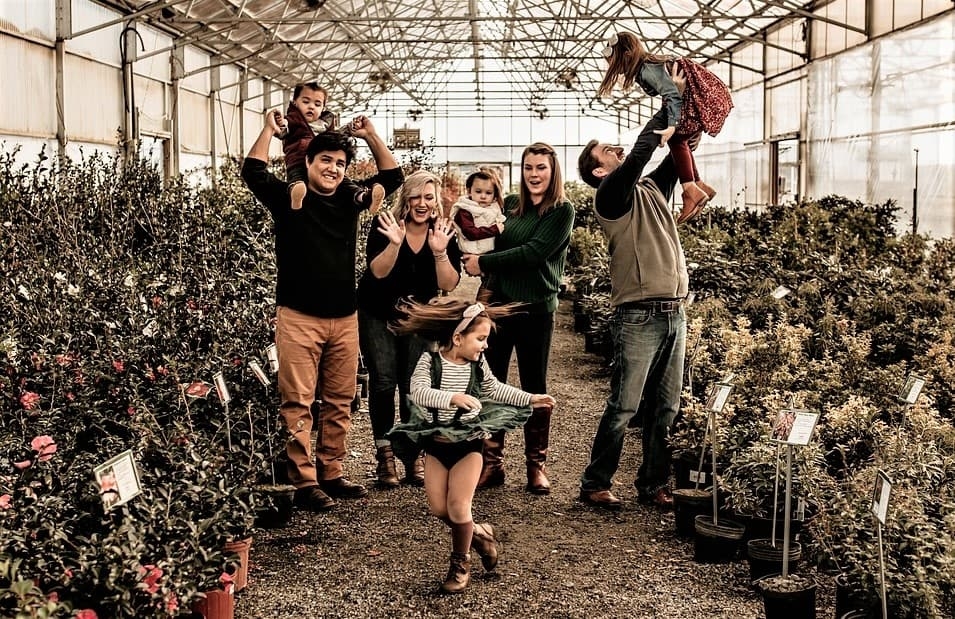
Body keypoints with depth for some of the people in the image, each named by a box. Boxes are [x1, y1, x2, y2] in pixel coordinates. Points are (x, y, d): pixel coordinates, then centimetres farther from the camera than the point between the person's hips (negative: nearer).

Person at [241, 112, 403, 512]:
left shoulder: (350, 200, 12)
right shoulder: (288, 198, 1)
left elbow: (392, 177, 16)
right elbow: (252, 172, -11)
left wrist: (370, 135, 7)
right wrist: (269, 129, -4)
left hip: (344, 318, 5)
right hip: (298, 317, -5)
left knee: (339, 402, 9)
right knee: (298, 403, -4)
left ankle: (331, 473, 19)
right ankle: (304, 482, -1)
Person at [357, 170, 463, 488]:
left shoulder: (445, 233, -8)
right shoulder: (384, 226, -13)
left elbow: (449, 285, -14)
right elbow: (378, 271, -22)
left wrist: (440, 252, -29)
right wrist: (395, 243, -37)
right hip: (377, 315, -1)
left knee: (414, 385, -5)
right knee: (383, 381, -10)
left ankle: (415, 458, 6)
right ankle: (385, 456, 0)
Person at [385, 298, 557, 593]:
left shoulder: (478, 364, -2)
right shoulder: (430, 361, -13)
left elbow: (494, 389, 17)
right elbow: (418, 392, -29)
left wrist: (530, 399, 14)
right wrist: (453, 397, -42)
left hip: (468, 443, 0)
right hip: (436, 442, 0)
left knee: (458, 505, -5)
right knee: (438, 508, 3)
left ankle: (461, 563, 14)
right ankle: (477, 533, 29)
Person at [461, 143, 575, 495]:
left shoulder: (562, 211, -5)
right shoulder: (510, 205, 10)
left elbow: (533, 252, -15)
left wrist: (483, 263, -13)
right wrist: (489, 284, 2)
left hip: (536, 310, -4)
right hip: (498, 304, 4)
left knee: (534, 387, 6)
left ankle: (536, 465, 15)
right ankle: (491, 462, 12)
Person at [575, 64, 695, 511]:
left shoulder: (651, 189, 17)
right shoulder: (611, 195, -4)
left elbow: (680, 150, 17)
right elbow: (641, 149, -16)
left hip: (674, 311, 7)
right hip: (639, 315, -7)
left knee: (665, 408, 9)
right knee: (624, 406, -4)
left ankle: (653, 485, 18)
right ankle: (595, 484, 6)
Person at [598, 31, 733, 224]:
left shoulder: (647, 69, -21)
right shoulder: (647, 65, 9)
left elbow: (673, 94, -28)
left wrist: (671, 127, -33)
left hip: (706, 98, -10)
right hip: (699, 99, 10)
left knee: (676, 139, -10)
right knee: (677, 140, 10)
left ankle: (691, 192, -14)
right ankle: (700, 186, 13)